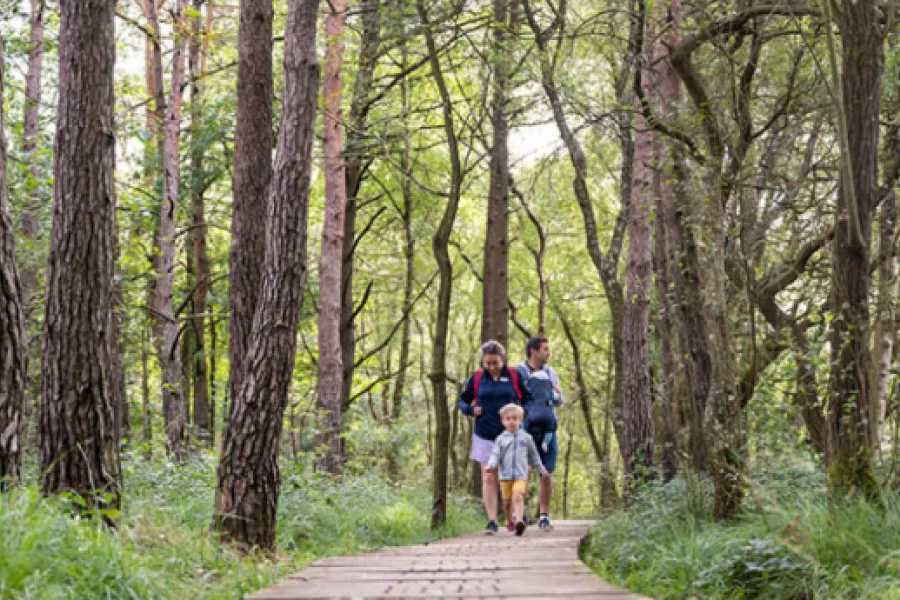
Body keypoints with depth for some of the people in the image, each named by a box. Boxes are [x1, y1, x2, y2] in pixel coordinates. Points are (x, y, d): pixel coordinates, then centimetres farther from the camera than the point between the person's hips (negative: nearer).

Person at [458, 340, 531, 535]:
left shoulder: (514, 375, 1)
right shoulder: (477, 378, 4)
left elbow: (530, 398, 7)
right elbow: (462, 401, 14)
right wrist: (470, 410, -6)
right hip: (485, 436, 1)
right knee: (488, 479, -2)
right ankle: (492, 521, -1)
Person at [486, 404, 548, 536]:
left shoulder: (526, 438, 9)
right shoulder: (501, 439, 7)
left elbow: (534, 456, 19)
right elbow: (495, 454, -1)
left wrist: (542, 470, 24)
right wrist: (492, 465, -22)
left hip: (521, 475, -2)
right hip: (505, 476, 2)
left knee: (518, 497, -21)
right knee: (507, 501, 7)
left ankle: (519, 521, -37)